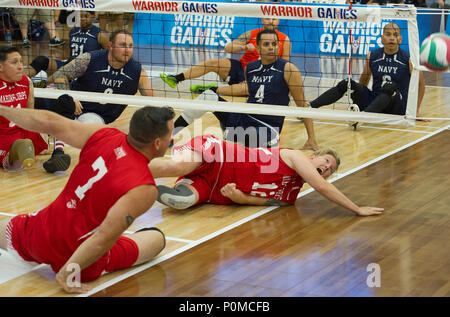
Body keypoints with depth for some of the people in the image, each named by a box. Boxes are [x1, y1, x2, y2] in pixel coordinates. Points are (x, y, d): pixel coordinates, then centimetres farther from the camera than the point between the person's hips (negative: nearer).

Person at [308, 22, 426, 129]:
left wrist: (415, 110, 1)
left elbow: (420, 83, 3)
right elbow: (364, 79, 18)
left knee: (390, 87, -36)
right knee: (345, 84, -14)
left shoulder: (408, 59, -7)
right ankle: (308, 107, -26)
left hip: (397, 108, -4)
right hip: (373, 101, 4)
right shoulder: (371, 56, 2)